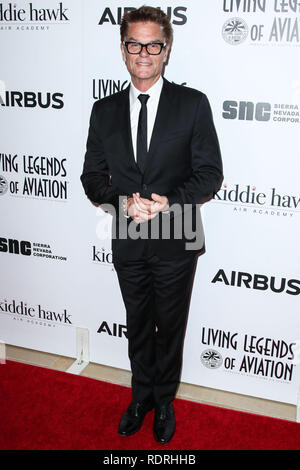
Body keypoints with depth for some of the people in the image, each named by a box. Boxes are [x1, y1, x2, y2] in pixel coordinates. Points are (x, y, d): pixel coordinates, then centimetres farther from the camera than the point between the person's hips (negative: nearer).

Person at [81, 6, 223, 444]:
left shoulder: (193, 104, -6)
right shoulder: (104, 110, 3)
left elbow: (210, 174, -7)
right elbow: (93, 176, 3)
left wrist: (167, 202, -22)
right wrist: (121, 200, -17)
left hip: (176, 242, -2)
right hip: (129, 242, 3)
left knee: (170, 328, 15)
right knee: (138, 325, 19)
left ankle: (164, 402, 39)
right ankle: (141, 396, 43)